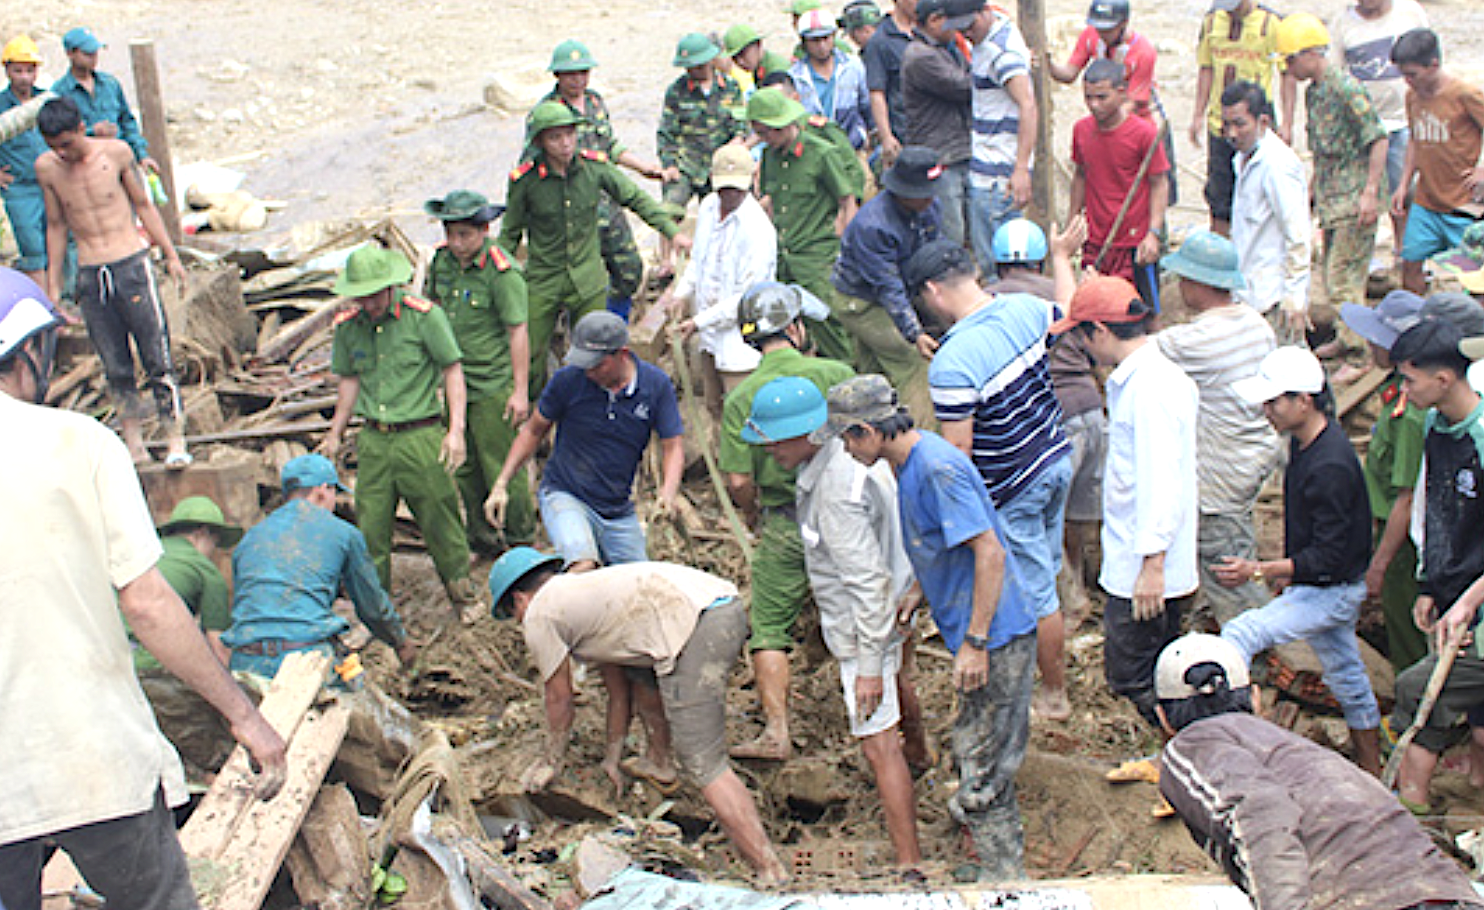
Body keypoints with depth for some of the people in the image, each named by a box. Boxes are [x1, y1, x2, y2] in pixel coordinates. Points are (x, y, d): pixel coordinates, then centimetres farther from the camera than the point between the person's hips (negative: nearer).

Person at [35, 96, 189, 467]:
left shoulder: (116, 153, -3)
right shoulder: (46, 168, 2)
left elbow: (144, 205, 8)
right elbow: (56, 226, 13)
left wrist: (170, 256, 8)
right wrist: (53, 286, 15)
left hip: (131, 267, -2)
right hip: (90, 278, 2)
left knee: (157, 360, -5)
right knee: (116, 369, 5)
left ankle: (176, 442, -1)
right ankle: (134, 445, 14)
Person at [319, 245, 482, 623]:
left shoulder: (425, 315, -8)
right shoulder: (347, 325, 5)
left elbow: (453, 371, -4)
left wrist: (456, 430, -11)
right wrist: (334, 435, 22)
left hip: (420, 435, -4)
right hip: (373, 440, 4)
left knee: (440, 521, 3)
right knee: (370, 528, 5)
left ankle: (464, 596, 22)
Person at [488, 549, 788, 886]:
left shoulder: (539, 615, 11)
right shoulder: (585, 587, 35)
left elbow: (560, 699, 20)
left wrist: (552, 761, 37)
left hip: (694, 628, -9)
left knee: (703, 764, -7)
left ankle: (772, 874, -12)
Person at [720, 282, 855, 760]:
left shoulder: (741, 397, -8)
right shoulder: (835, 374, -8)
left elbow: (739, 480, -11)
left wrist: (753, 514, 10)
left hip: (782, 526, -1)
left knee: (770, 630, 10)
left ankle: (776, 732, 6)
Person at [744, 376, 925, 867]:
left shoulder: (836, 491, -34)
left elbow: (870, 582, -33)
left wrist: (868, 666, -29)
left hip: (860, 623, -11)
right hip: (887, 605, 11)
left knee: (879, 743, -7)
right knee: (896, 678, 36)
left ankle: (909, 864, -4)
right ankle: (916, 749, 65)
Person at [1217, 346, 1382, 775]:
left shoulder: (1331, 467, -29)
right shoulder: (1303, 441, 2)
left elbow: (1328, 557, -27)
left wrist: (1259, 571, -30)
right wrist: (1287, 569, 19)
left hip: (1332, 591, -10)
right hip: (1322, 585, 10)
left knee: (1238, 636, -19)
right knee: (1347, 680, 20)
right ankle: (1372, 778, 35)